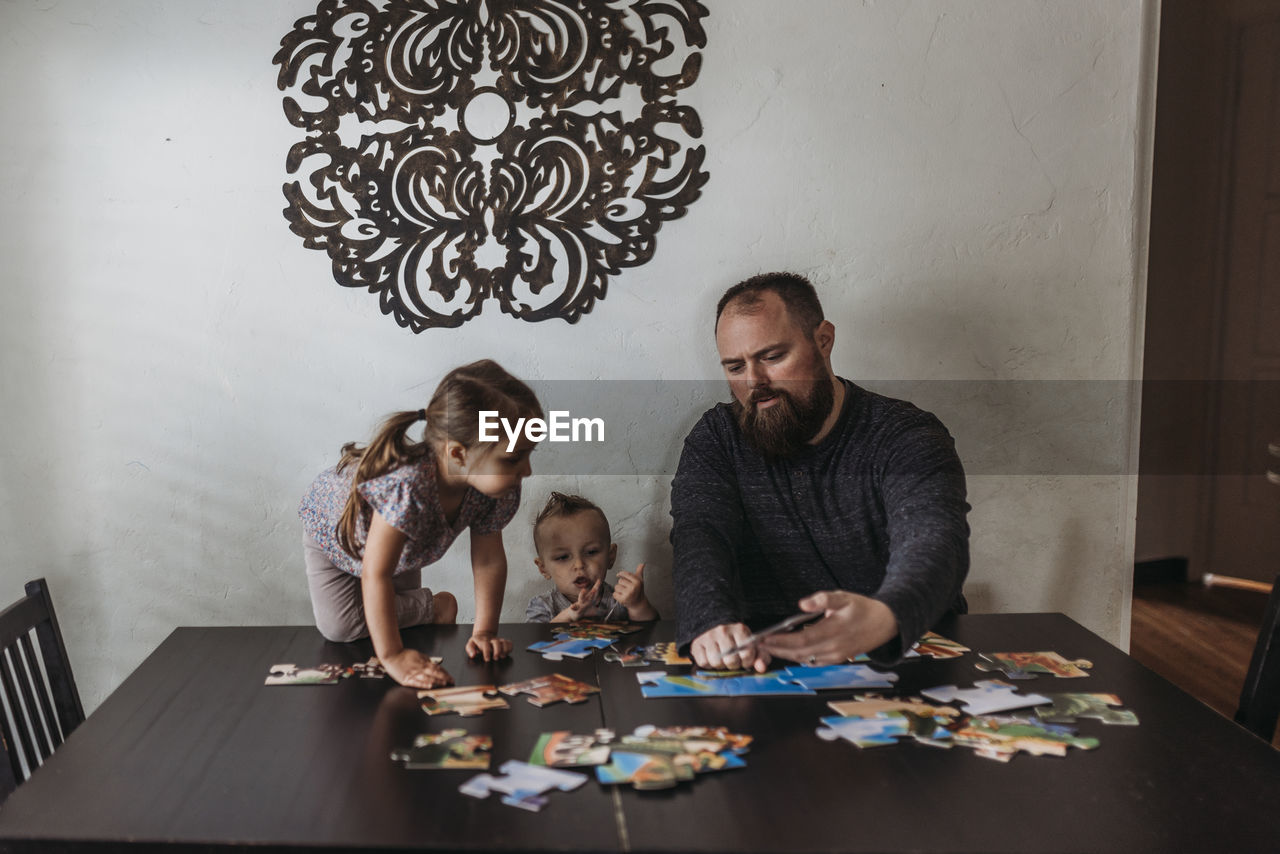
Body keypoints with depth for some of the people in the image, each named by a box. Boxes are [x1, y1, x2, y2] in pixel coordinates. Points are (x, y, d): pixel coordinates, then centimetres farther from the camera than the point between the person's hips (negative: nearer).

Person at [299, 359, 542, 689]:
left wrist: (484, 632, -22)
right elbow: (375, 575, -48)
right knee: (339, 628, -11)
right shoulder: (408, 486, -53)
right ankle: (434, 606, 7)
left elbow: (489, 560, -18)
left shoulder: (497, 488, -31)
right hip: (335, 534, -4)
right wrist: (392, 656, -46)